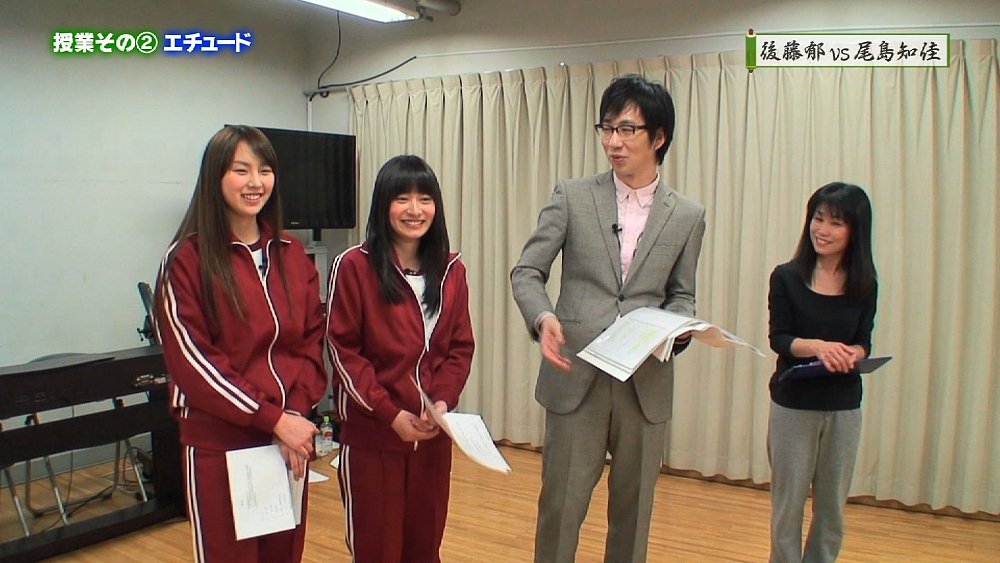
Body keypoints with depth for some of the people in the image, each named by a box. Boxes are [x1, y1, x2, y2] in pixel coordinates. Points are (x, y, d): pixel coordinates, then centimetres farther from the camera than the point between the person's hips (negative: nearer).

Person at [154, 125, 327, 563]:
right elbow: (191, 359, -12)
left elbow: (312, 343, 6)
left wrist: (297, 412, -9)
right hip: (220, 444, -4)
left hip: (290, 438, 5)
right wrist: (273, 418, -16)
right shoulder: (187, 259, -7)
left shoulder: (291, 255, 8)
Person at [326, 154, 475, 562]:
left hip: (433, 433, 4)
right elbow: (343, 350, -9)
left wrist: (443, 401, -10)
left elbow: (461, 347, 7)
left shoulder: (450, 270, 5)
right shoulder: (354, 265, -8)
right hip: (371, 434, -4)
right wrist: (390, 413, -14)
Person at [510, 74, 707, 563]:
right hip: (576, 376, -1)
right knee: (560, 504, 6)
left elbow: (681, 295, 12)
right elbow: (527, 272, 0)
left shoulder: (687, 216, 5)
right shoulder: (572, 197, 0)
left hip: (647, 384, 2)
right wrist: (542, 317, -21)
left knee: (633, 509, 14)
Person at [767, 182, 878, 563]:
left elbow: (863, 342, 3)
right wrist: (817, 346, -28)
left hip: (844, 407, 2)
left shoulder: (864, 285, -1)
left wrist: (851, 354, -20)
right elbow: (778, 338, -8)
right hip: (793, 403, -2)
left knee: (832, 507, 13)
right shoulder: (787, 277, -7)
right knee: (788, 504, 8)